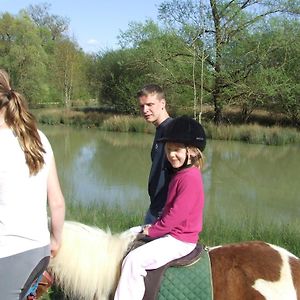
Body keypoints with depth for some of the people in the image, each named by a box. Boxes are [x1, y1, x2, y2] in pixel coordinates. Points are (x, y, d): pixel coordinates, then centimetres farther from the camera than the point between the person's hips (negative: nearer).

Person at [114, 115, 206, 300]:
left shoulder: (190, 178, -22)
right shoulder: (180, 173, 10)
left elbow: (176, 214, -23)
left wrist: (152, 231, -12)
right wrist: (155, 226, 5)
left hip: (180, 240, -11)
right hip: (172, 233, 11)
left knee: (134, 260, -19)